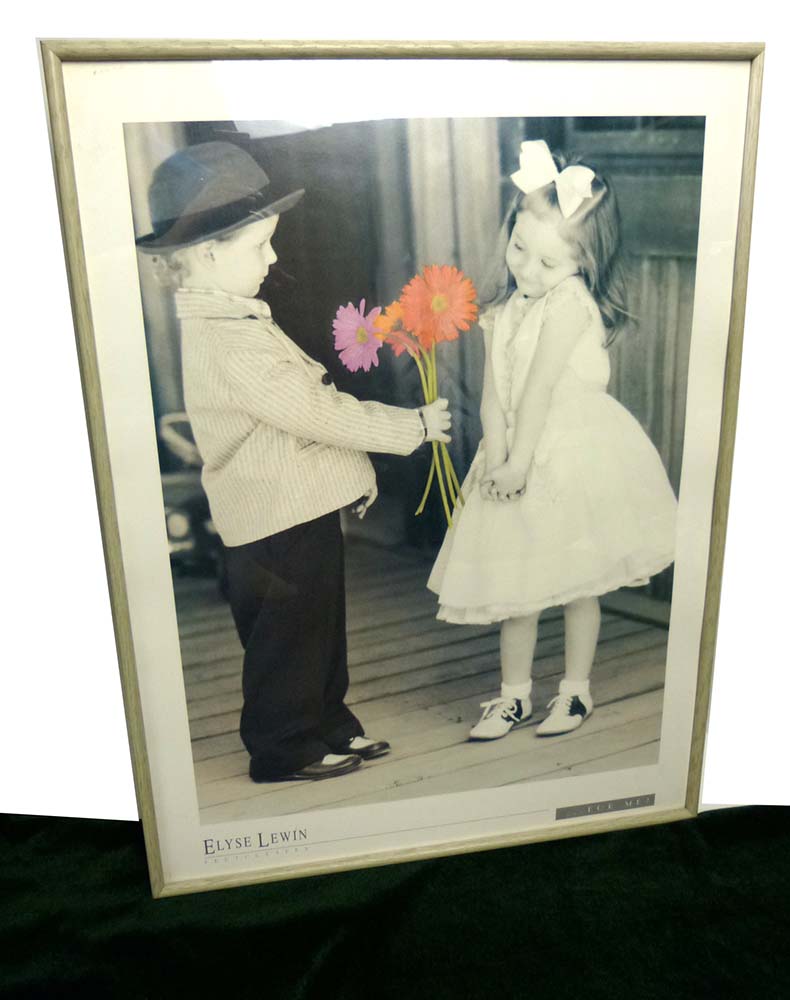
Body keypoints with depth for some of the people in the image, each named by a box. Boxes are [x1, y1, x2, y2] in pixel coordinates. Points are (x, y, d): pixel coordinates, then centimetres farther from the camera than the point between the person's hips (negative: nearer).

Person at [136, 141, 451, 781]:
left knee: (320, 626, 21)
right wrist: (414, 427, -15)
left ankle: (329, 725, 38)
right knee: (289, 637, 7)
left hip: (302, 507, 10)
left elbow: (309, 399, 15)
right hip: (281, 518, -10)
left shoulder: (232, 318, 10)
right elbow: (319, 412, -25)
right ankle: (285, 750, 26)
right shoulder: (228, 343, -25)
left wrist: (353, 467, 19)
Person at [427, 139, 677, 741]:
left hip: (574, 459, -6)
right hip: (519, 460, 6)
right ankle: (514, 695, 29)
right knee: (516, 586, 12)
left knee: (575, 584, 9)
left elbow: (541, 388, -18)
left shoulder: (571, 301, -14)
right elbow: (494, 395, -1)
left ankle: (576, 691, 29)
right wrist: (495, 460, -12)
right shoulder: (503, 311, 6)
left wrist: (520, 461, -18)